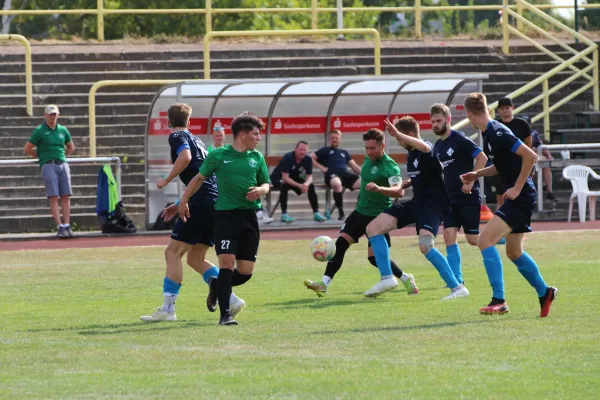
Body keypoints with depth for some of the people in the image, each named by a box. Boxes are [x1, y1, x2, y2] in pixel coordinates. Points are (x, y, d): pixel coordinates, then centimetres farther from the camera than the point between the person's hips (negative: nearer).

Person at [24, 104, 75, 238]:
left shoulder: (62, 130, 14)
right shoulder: (40, 131, 2)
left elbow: (71, 147, 29)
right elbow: (27, 149, 3)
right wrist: (42, 156, 6)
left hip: (63, 164, 4)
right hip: (48, 166, -4)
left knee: (66, 196, -2)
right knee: (53, 197, -12)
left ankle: (67, 226, -2)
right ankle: (60, 227, -17)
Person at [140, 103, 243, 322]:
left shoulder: (177, 136, 1)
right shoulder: (197, 141, 27)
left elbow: (185, 157, -21)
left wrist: (166, 180, -9)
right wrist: (179, 205, 30)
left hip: (201, 205, -8)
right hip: (215, 202, 8)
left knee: (173, 253, -3)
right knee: (195, 258, 16)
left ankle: (167, 308, -9)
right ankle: (231, 299, 6)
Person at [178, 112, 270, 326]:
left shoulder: (257, 157, 9)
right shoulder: (219, 155, -1)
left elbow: (266, 184, 17)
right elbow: (199, 178, 9)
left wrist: (260, 190, -7)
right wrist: (183, 201, 7)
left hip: (249, 217, 4)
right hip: (225, 215, -4)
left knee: (245, 272, 1)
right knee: (227, 262, -16)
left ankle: (217, 286, 32)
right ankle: (225, 314, -12)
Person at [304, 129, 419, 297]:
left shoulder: (390, 167, -20)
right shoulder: (368, 160, 5)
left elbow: (399, 191, -36)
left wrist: (378, 189, -51)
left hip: (378, 216, -7)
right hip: (360, 212, 7)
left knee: (375, 257, -9)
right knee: (340, 244, -9)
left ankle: (406, 279, 14)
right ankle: (324, 284, -12)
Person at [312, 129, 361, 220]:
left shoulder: (344, 152, 32)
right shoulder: (325, 150, 22)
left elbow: (354, 166, 24)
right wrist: (321, 167, 2)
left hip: (346, 174, 4)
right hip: (332, 175, -4)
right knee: (337, 184, -45)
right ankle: (341, 213, -31)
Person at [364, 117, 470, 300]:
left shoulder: (428, 150, -17)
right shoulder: (411, 153, 10)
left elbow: (424, 147, -44)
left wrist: (398, 134, -48)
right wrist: (404, 185, 11)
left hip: (432, 203, -10)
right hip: (416, 201, 10)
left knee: (425, 246, -29)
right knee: (373, 228, 4)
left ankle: (457, 288, -18)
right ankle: (387, 278, 5)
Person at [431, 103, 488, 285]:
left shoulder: (459, 139, -12)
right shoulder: (438, 145, 12)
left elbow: (482, 158, -19)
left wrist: (470, 182, -22)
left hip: (468, 196, -7)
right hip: (450, 198, 7)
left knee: (473, 239, -7)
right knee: (449, 235, -5)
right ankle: (457, 280, -4)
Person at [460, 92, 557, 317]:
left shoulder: (497, 133, -20)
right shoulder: (488, 134, 10)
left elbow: (530, 156, -25)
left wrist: (517, 187, -21)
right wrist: (476, 174, 14)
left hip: (520, 197, -10)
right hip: (516, 198, 10)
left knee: (485, 240, -17)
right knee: (514, 252, 20)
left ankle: (499, 300, -18)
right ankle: (544, 292, 35)